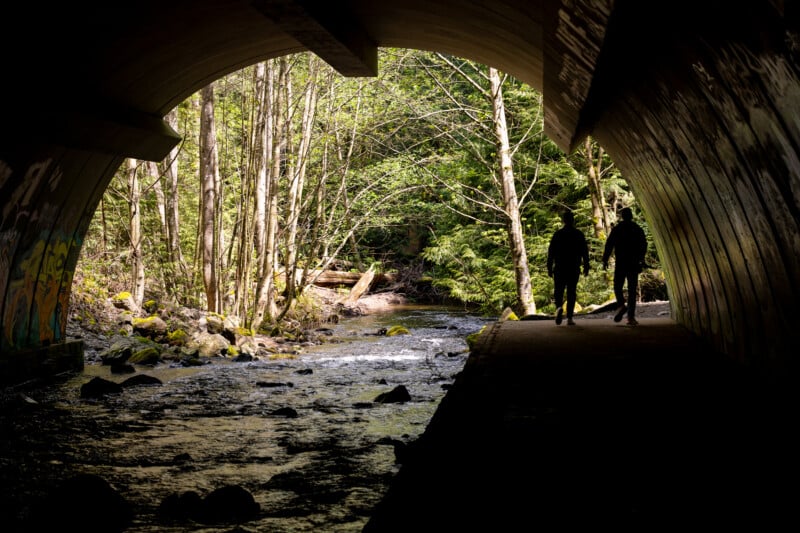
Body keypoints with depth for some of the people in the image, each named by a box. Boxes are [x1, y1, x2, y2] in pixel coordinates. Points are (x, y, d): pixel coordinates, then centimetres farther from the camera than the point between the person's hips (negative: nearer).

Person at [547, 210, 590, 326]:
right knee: (571, 292, 5)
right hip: (574, 268, 0)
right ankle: (569, 318, 0)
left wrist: (549, 268, 5)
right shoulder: (579, 234, 2)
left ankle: (559, 307, -23)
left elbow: (551, 252, 0)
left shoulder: (557, 234, 1)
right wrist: (586, 266, 7)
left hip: (559, 268, 0)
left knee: (558, 291, 6)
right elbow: (584, 252, 2)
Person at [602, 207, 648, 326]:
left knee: (618, 286, 9)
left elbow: (609, 245, -5)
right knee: (632, 290, 4)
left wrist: (605, 260, 2)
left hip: (620, 263, -2)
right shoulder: (638, 229, 6)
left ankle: (621, 305, -19)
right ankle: (631, 317, -2)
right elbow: (644, 246, 10)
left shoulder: (616, 229, -1)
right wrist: (641, 259, 23)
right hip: (634, 263, 2)